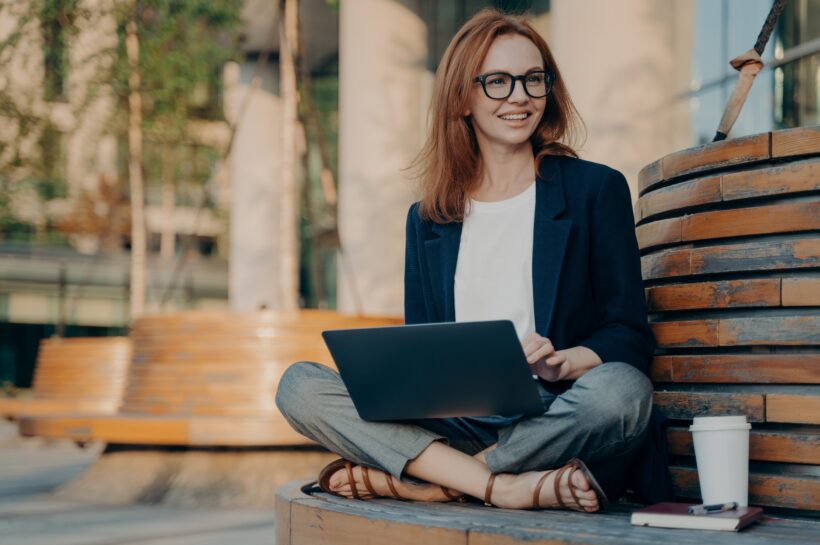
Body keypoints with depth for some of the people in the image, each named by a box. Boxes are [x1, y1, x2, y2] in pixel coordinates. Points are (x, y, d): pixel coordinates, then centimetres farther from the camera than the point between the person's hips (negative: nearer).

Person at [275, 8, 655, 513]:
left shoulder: (596, 189, 8)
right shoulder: (428, 219, 17)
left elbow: (631, 335, 3)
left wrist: (562, 363, -20)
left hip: (555, 426, -2)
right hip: (453, 425, 2)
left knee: (622, 389, -36)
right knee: (299, 386, -17)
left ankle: (406, 480, -25)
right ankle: (504, 486, -29)